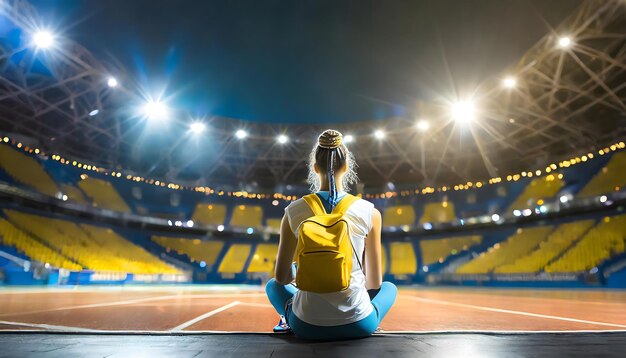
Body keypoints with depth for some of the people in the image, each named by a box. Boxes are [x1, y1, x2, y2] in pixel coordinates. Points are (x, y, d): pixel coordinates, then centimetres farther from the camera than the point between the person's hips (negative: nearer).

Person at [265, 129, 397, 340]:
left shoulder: (293, 212, -9)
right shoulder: (370, 213, -10)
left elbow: (281, 276, 2)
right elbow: (375, 282, 0)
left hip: (307, 326, 1)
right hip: (357, 326, -1)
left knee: (273, 285, 32)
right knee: (390, 288, 32)